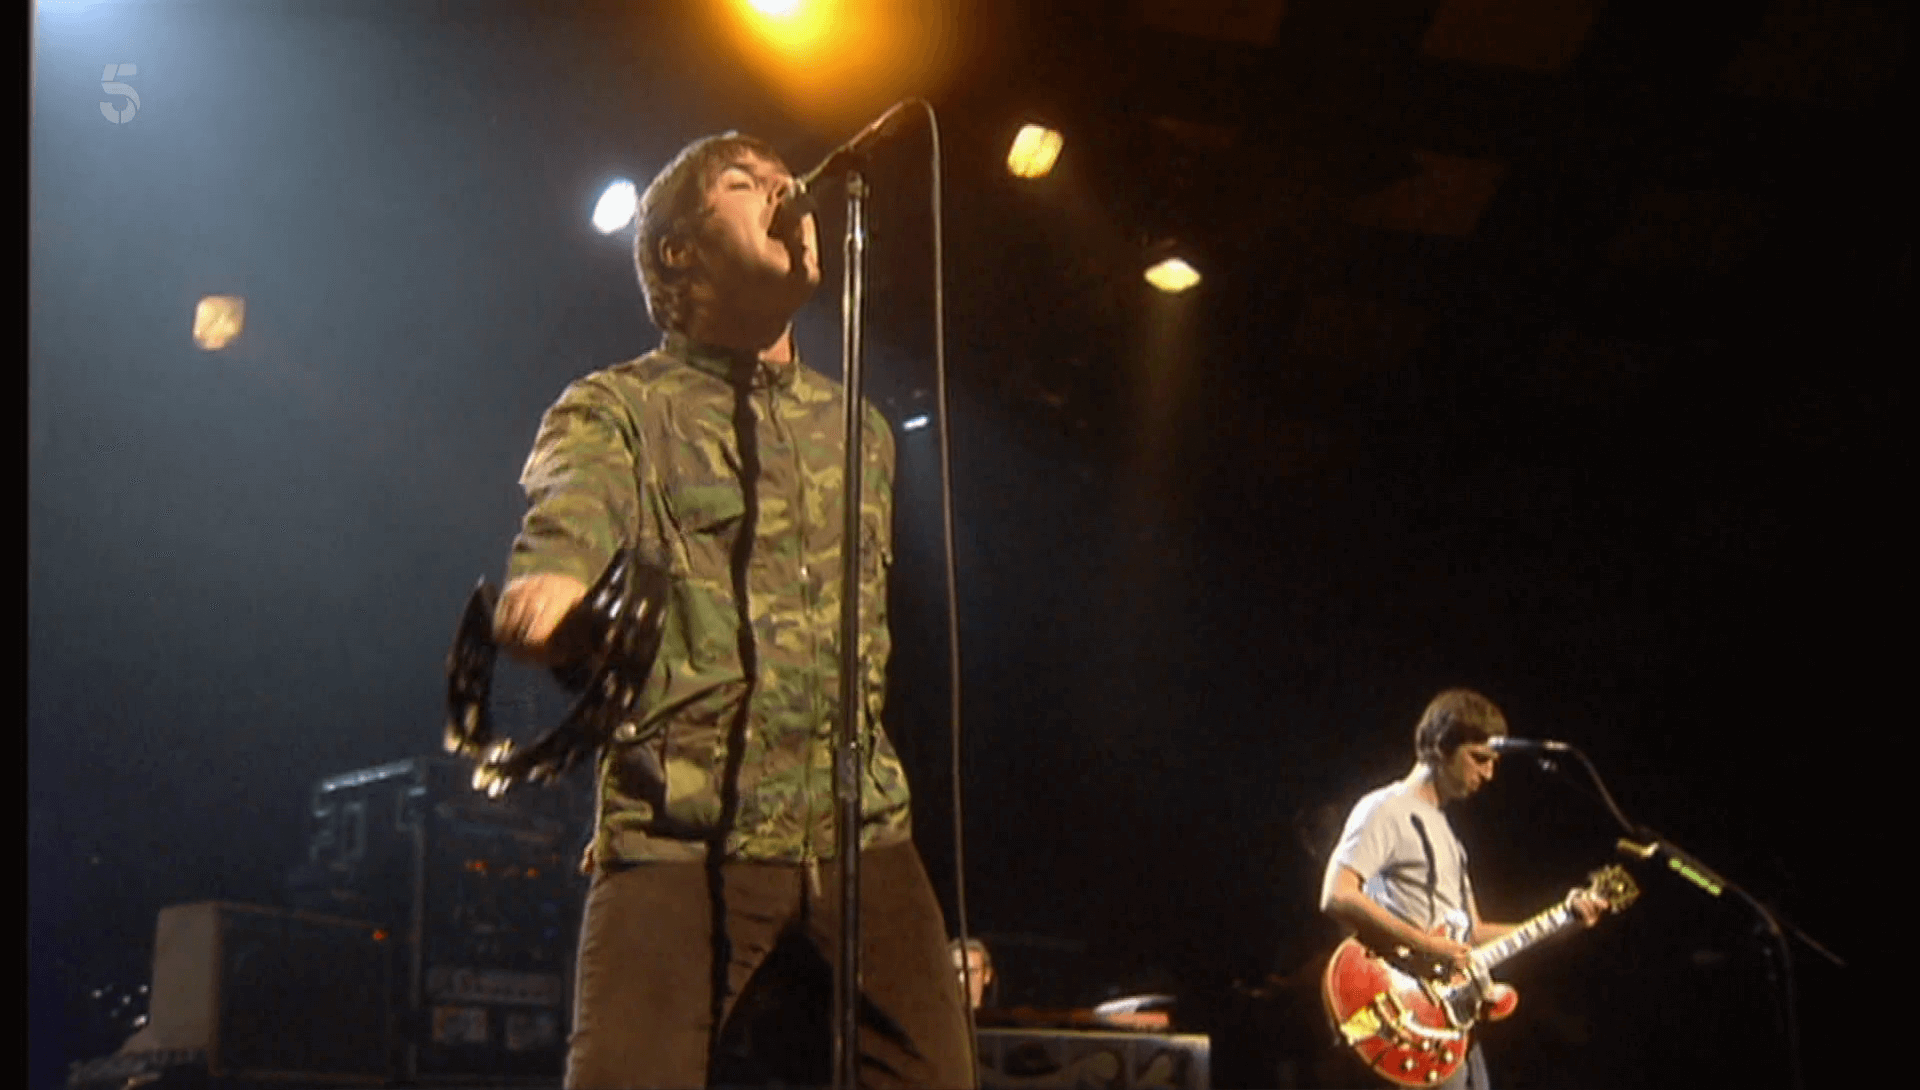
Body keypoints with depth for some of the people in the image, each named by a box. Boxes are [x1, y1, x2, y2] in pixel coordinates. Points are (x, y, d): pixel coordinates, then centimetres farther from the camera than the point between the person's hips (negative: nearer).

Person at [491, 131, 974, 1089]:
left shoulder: (861, 432, 20)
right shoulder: (616, 409, 3)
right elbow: (569, 506, -20)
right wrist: (554, 579, -44)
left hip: (860, 830, 4)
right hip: (680, 835, -4)